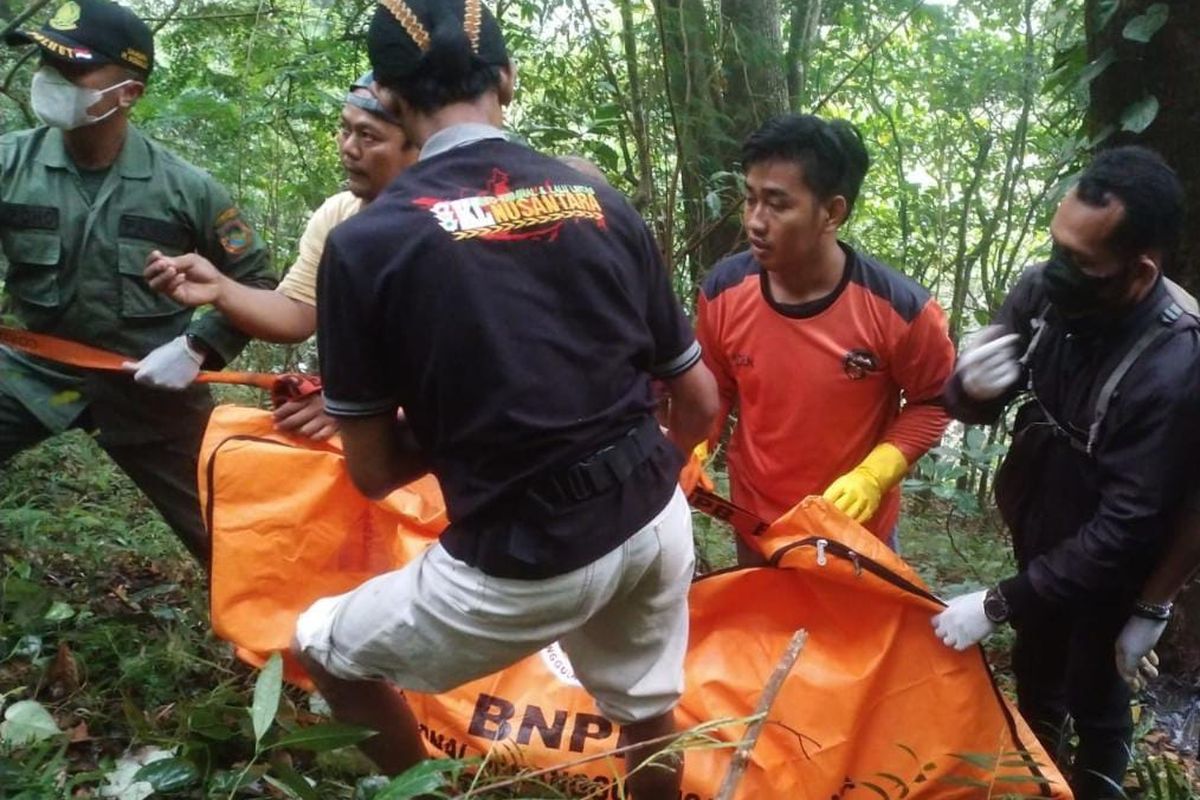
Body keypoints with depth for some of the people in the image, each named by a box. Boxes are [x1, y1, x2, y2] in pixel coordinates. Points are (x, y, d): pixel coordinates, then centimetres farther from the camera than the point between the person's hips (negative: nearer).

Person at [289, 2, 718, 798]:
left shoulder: (364, 241, -8)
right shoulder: (603, 202, 4)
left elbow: (373, 471, -2)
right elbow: (701, 402, 10)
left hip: (526, 560, -5)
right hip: (656, 521, 5)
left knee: (325, 648, 22)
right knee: (646, 712, 31)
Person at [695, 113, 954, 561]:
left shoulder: (899, 308, -23)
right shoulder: (723, 290, -16)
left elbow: (932, 401, -8)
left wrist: (873, 476, -20)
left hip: (859, 528, -2)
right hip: (756, 526, 2)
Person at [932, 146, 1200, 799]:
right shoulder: (1044, 291, -19)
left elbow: (1125, 530, -31)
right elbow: (976, 408, -7)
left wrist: (998, 604, -28)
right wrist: (971, 388, -32)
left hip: (1107, 567, -5)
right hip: (1037, 531, 5)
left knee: (1092, 690, 19)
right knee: (1035, 672, 27)